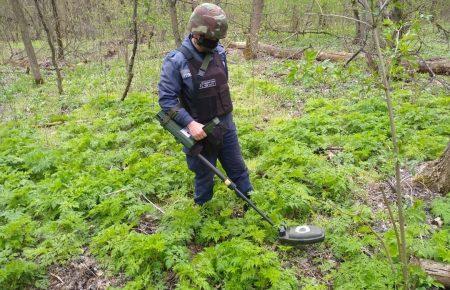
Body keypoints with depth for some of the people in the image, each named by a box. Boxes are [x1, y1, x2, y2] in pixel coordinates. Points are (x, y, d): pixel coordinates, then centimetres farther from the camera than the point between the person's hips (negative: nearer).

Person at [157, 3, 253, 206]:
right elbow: (166, 99, -17)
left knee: (238, 169, 18)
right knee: (204, 176, 13)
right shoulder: (176, 61, -19)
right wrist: (190, 123, -26)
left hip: (226, 125, 5)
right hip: (201, 130, -5)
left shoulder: (219, 52, -2)